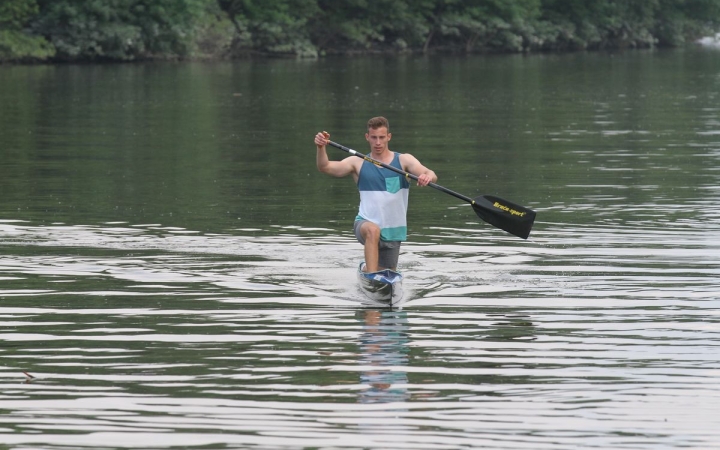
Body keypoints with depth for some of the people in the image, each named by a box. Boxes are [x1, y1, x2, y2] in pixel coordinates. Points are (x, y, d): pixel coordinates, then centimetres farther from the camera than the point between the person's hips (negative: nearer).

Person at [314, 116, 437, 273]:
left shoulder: (403, 160, 0)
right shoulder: (358, 163, 2)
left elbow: (431, 176, -14)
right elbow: (325, 167, -8)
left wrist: (428, 177, -39)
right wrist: (321, 148, -28)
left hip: (393, 231, 2)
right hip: (365, 225, -2)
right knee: (373, 230, -39)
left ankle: (367, 269, 46)